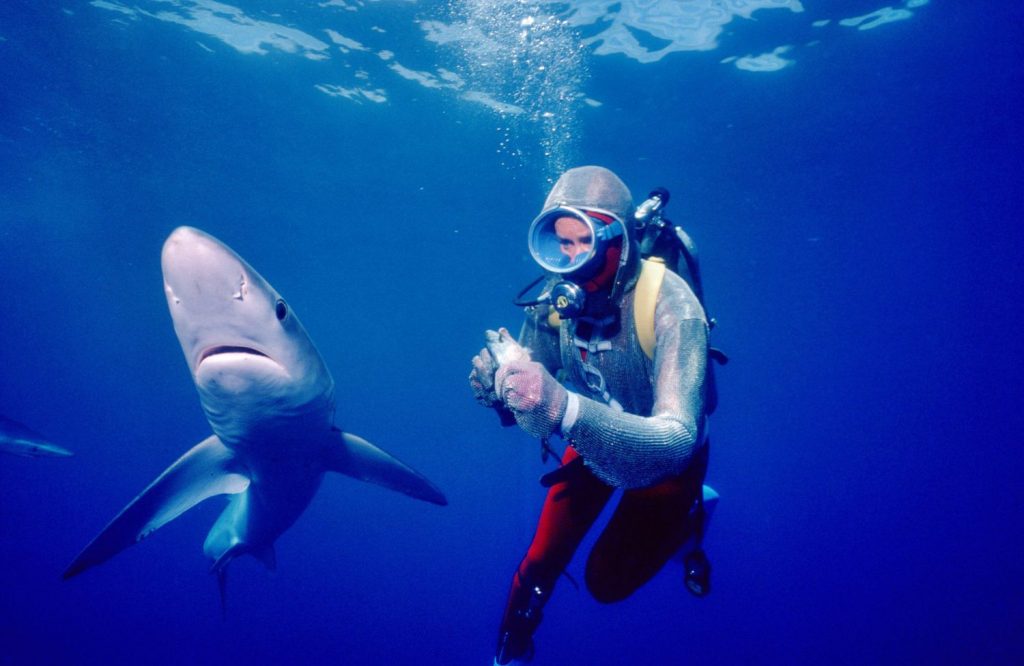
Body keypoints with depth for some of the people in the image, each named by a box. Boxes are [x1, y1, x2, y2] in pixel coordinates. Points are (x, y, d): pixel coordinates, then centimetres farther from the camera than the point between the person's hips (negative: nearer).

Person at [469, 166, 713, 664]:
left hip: (666, 454, -3)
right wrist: (498, 387, -37)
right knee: (540, 563, 4)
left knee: (607, 583, 6)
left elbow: (675, 441, -46)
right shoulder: (554, 301, -21)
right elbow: (532, 402, -12)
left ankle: (685, 518, 32)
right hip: (595, 438, 4)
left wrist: (565, 408, -63)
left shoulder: (669, 305, -36)